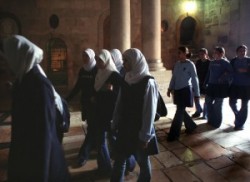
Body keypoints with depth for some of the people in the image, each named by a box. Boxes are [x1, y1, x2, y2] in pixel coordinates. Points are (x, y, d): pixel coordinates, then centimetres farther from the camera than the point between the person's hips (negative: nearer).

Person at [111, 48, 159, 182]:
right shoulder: (127, 80, 2)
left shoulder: (148, 83, -15)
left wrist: (145, 136, -14)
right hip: (125, 129, 5)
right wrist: (115, 125, 9)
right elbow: (119, 105, 7)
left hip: (140, 132, -5)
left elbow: (149, 111, -15)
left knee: (143, 162, 14)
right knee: (119, 161, 14)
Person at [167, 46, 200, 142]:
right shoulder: (177, 64, 8)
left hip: (186, 90, -6)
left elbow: (195, 79, -6)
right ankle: (191, 126, 37)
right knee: (181, 111, 14)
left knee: (179, 112, -4)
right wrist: (170, 88, 10)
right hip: (177, 90, 6)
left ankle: (174, 134, 5)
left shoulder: (190, 64, -9)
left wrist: (197, 93, -5)